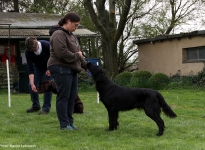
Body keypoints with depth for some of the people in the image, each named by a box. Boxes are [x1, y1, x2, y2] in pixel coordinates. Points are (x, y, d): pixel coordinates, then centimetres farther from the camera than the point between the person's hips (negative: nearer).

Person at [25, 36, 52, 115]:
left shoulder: (46, 45, -34)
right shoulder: (28, 52, -29)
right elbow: (30, 69, -28)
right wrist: (32, 83, -36)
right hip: (38, 67, 3)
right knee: (31, 85, -4)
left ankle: (46, 108, -6)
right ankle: (35, 106, 14)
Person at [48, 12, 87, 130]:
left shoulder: (71, 35, 19)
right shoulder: (59, 35, -13)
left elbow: (78, 52, 20)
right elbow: (62, 53, -24)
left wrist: (86, 65, 9)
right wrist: (77, 55, -10)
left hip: (71, 69, 10)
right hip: (61, 69, -10)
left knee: (72, 96, 10)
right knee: (63, 97, -5)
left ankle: (70, 122, 18)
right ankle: (64, 124, 0)